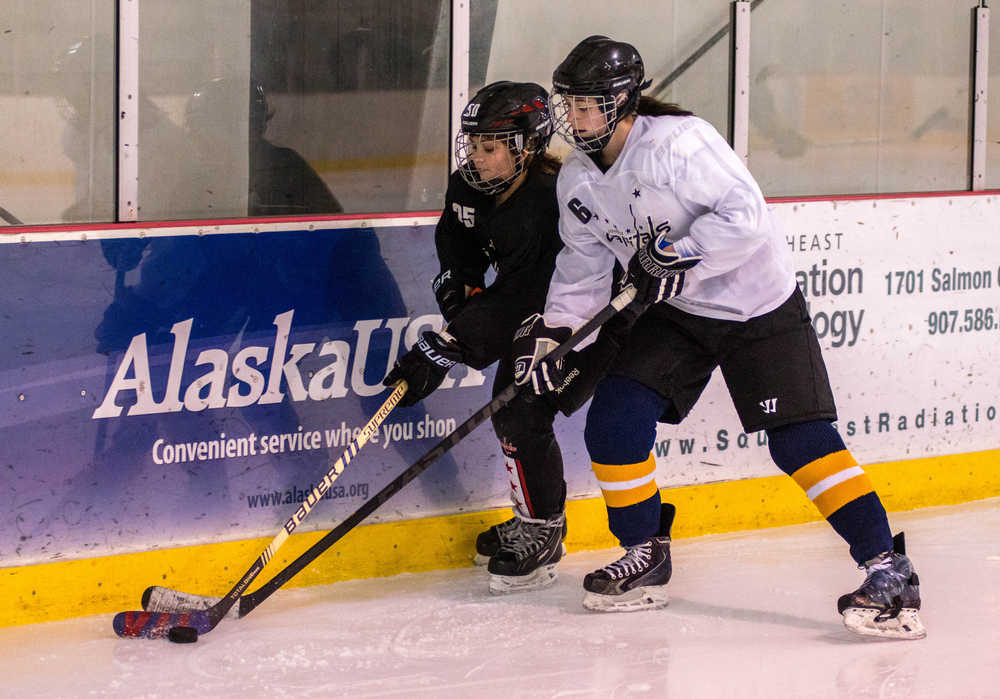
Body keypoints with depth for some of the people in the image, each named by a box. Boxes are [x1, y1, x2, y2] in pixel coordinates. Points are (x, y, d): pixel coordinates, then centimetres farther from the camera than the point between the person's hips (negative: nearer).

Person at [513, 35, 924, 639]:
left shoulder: (679, 142, -25)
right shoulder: (577, 181, -1)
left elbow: (746, 214, -30)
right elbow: (584, 264, 11)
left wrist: (681, 257, -33)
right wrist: (552, 331, 2)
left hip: (759, 305, -7)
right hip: (677, 313, 7)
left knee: (802, 441, -14)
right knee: (612, 423, -7)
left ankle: (890, 571, -11)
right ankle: (646, 556, 13)